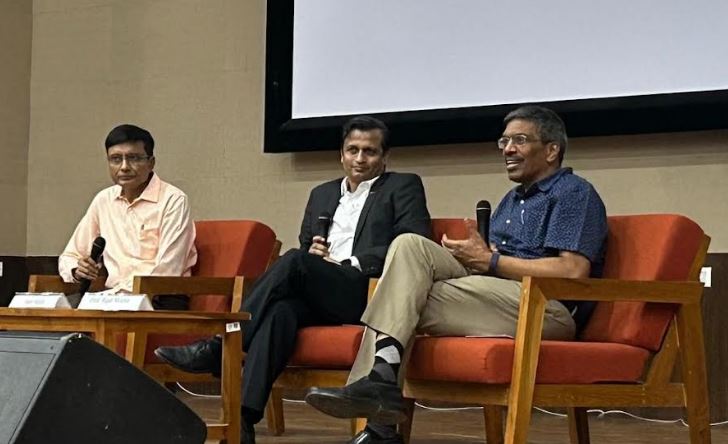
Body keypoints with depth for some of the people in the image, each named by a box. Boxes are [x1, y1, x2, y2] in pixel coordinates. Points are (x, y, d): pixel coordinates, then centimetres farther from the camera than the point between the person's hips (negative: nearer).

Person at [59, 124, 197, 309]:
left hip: (160, 301, -5)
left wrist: (116, 292, -20)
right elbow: (68, 258, 19)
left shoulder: (173, 201, -4)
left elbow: (165, 273, -13)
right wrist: (76, 270, -5)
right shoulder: (103, 200, 14)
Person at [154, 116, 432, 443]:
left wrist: (348, 264, -12)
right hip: (317, 299, 4)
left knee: (294, 261, -30)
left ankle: (218, 348, -30)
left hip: (369, 293, -4)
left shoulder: (404, 187, 11)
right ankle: (244, 416, -45)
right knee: (281, 309, -32)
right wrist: (311, 252, 2)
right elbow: (304, 247, 29)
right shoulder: (322, 194, 28)